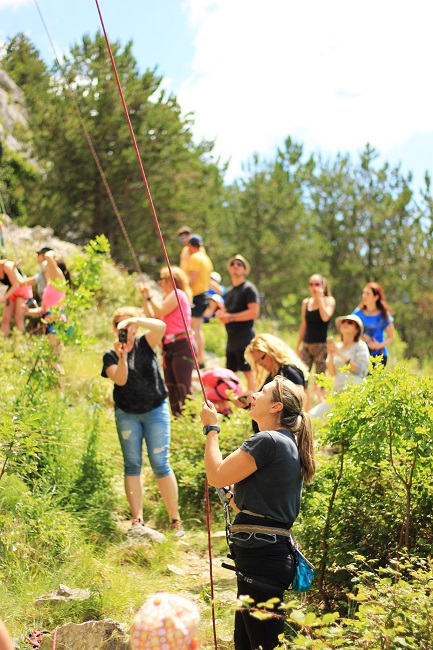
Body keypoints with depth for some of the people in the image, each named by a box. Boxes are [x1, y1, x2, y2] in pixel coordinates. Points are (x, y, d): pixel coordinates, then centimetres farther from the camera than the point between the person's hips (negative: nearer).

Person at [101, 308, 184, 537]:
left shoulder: (145, 344, 1)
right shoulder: (111, 356, 2)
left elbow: (161, 326, -19)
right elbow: (120, 380, -15)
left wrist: (133, 320, -27)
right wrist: (121, 357, -29)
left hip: (155, 410, -2)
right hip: (127, 414, 2)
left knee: (160, 464, -5)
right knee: (132, 465, 2)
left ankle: (175, 520, -1)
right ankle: (137, 520, 5)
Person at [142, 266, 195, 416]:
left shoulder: (178, 294, -7)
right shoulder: (169, 298, 22)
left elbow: (160, 311, -17)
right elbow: (151, 315, 18)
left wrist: (149, 295, -4)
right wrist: (144, 297, 15)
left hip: (182, 346, -10)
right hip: (169, 347, 10)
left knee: (184, 387, -12)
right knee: (171, 387, 11)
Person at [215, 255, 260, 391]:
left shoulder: (248, 288, -5)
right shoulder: (229, 291, 20)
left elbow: (254, 312, -16)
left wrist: (231, 317, -15)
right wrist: (221, 314, 3)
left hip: (245, 338, -9)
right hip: (231, 339, 9)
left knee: (248, 372, -10)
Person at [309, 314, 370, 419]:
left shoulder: (360, 346, 4)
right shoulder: (337, 346, 16)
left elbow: (359, 369, -10)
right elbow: (332, 373, 7)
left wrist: (341, 354, -10)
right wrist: (330, 354, -7)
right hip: (338, 392, 5)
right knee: (313, 416, -10)